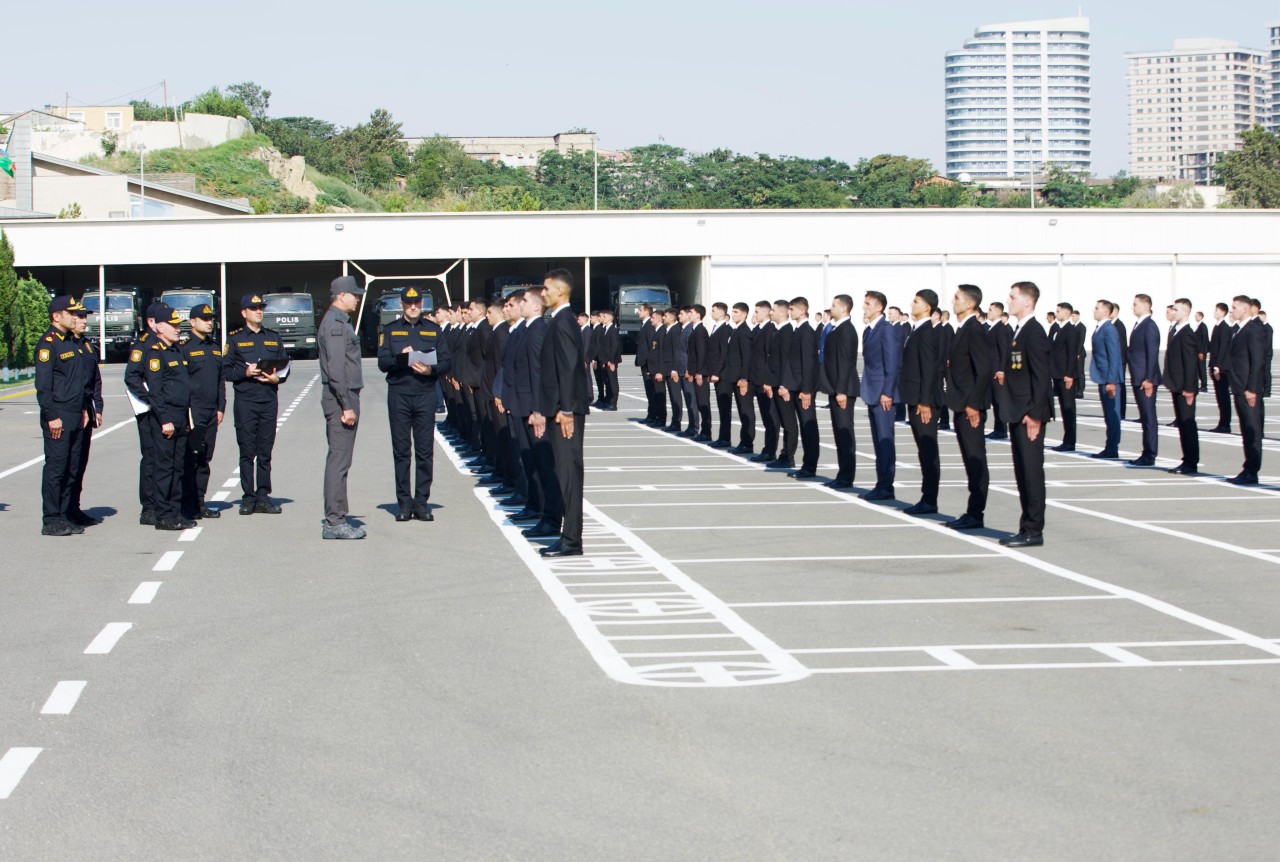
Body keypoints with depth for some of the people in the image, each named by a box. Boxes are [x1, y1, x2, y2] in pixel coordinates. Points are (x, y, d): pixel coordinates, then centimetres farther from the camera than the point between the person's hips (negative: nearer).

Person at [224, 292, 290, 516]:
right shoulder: (235, 338, 6)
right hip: (245, 400, -3)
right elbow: (226, 369, 2)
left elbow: (285, 364, 15)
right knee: (247, 451, -2)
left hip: (269, 399, 3)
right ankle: (248, 497, 2)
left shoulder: (273, 337, 16)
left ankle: (263, 497, 7)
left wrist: (277, 378, -5)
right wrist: (245, 373, -14)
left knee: (265, 451, 3)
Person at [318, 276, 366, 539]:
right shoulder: (336, 324, -13)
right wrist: (347, 406, -21)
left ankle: (335, 520, 16)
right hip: (341, 400, -10)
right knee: (339, 460, -9)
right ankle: (335, 522, -8)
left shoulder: (340, 322, 19)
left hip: (343, 400, 10)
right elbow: (336, 369, -20)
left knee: (338, 460, 12)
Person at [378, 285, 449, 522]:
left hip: (425, 394, 1)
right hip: (398, 394, -1)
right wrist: (401, 358, -17)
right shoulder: (390, 331, 10)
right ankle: (404, 503, 5)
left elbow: (445, 361, 7)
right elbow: (382, 363, 1)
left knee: (425, 451, -2)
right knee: (401, 451, 0)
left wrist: (431, 370, -13)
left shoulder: (433, 330, 13)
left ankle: (421, 502, 4)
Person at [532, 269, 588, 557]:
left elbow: (569, 366, -20)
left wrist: (565, 409, -22)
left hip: (566, 412, -10)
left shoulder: (562, 321, -13)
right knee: (565, 472, 11)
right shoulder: (559, 321, 16)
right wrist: (542, 410, 18)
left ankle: (571, 540, -5)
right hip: (559, 410, 10)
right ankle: (569, 536, 15)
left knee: (568, 472, -7)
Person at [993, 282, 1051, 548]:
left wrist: (1034, 414, -21)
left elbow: (1041, 376, -18)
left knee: (1032, 471, -5)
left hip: (1029, 416, -10)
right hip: (1018, 414, 10)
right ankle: (1027, 527, 18)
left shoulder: (1034, 332, -13)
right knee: (1022, 472, 12)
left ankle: (1034, 531, -1)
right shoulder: (1017, 331, 16)